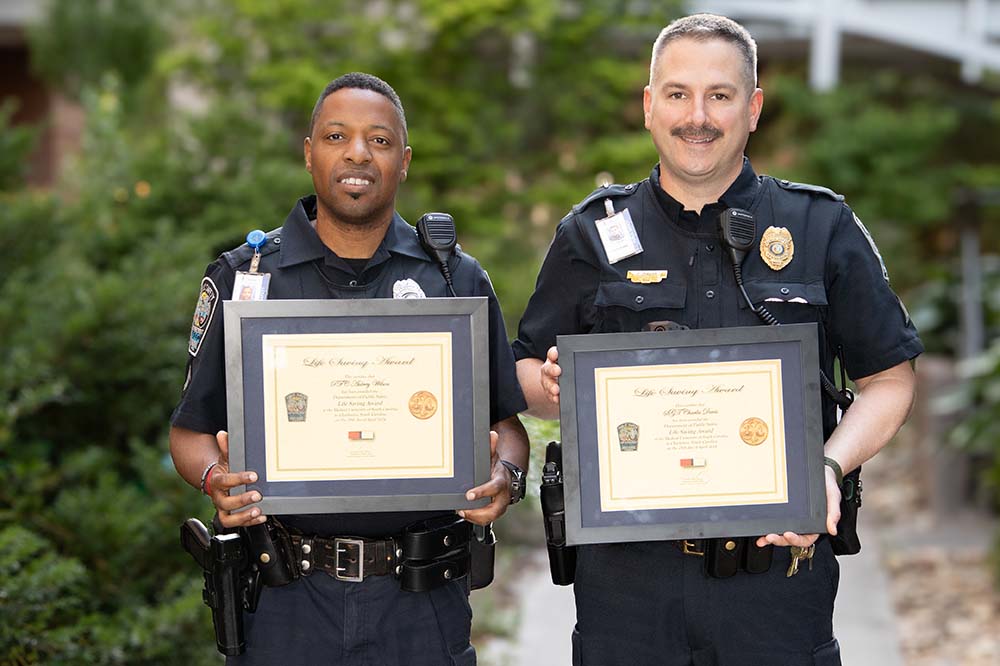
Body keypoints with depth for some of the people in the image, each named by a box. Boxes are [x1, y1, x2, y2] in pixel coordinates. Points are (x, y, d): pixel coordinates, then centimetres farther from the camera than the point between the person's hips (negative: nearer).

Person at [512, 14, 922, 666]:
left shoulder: (824, 228, 4)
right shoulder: (592, 234, 7)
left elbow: (890, 380, 6)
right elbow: (526, 371, 12)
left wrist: (830, 468, -11)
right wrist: (551, 386, -11)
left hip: (779, 558, 0)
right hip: (626, 570, 1)